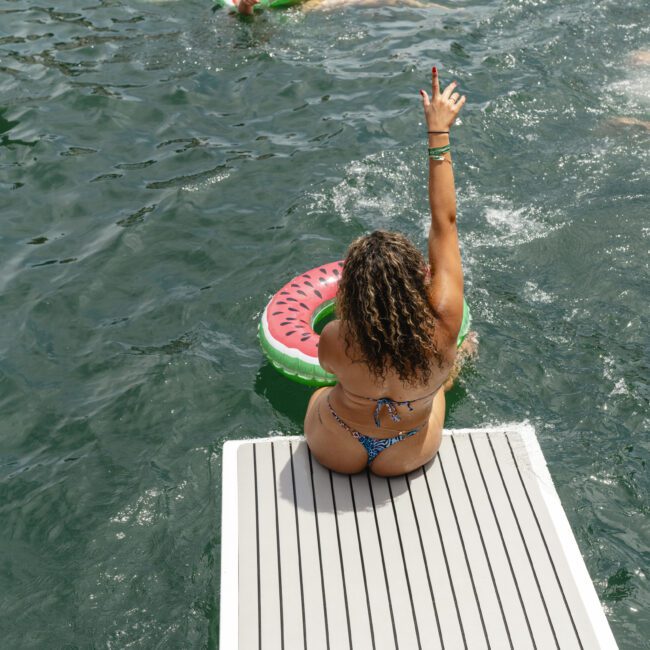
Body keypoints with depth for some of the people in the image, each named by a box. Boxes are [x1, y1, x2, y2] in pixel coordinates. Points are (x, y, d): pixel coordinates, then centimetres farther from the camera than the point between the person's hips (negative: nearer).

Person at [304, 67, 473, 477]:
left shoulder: (334, 342, -38)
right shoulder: (442, 328, -36)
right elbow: (445, 221, -25)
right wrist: (439, 132, -17)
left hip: (336, 452, 0)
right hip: (409, 457, 1)